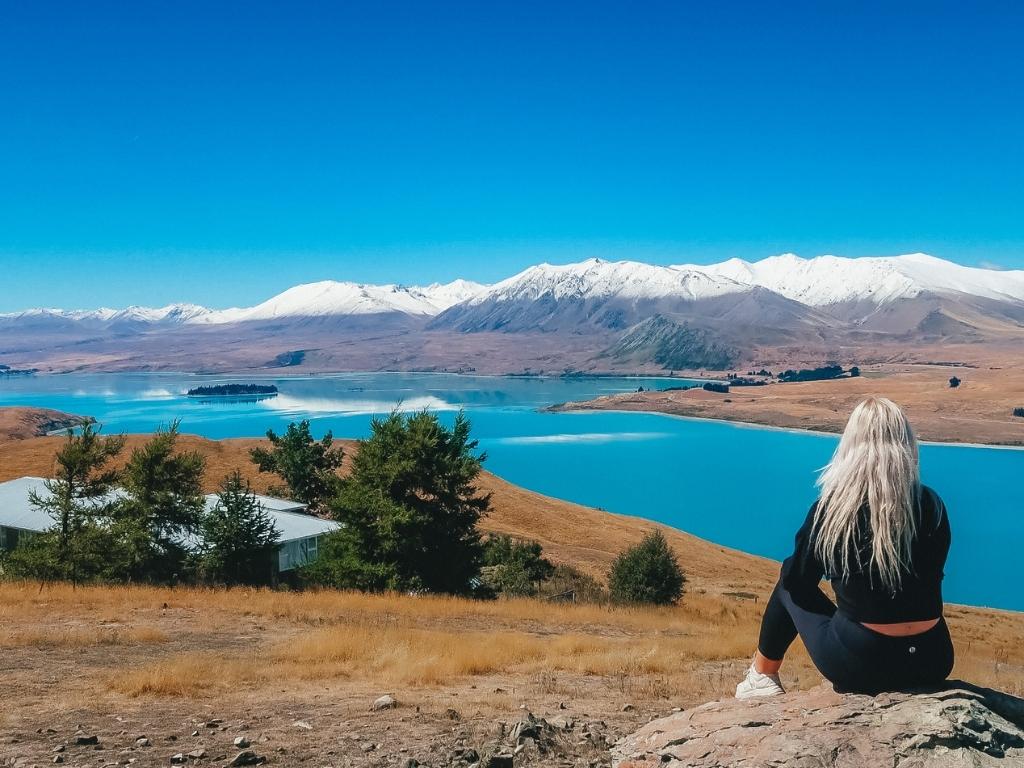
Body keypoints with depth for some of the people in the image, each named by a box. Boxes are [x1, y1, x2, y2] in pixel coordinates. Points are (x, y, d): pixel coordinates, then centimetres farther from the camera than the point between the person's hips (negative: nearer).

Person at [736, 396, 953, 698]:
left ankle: (762, 678, 36)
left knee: (790, 587, 23)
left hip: (858, 666, -3)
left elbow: (798, 582, 4)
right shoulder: (931, 504, -2)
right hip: (933, 663, 3)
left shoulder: (832, 506, -9)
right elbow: (924, 583, 11)